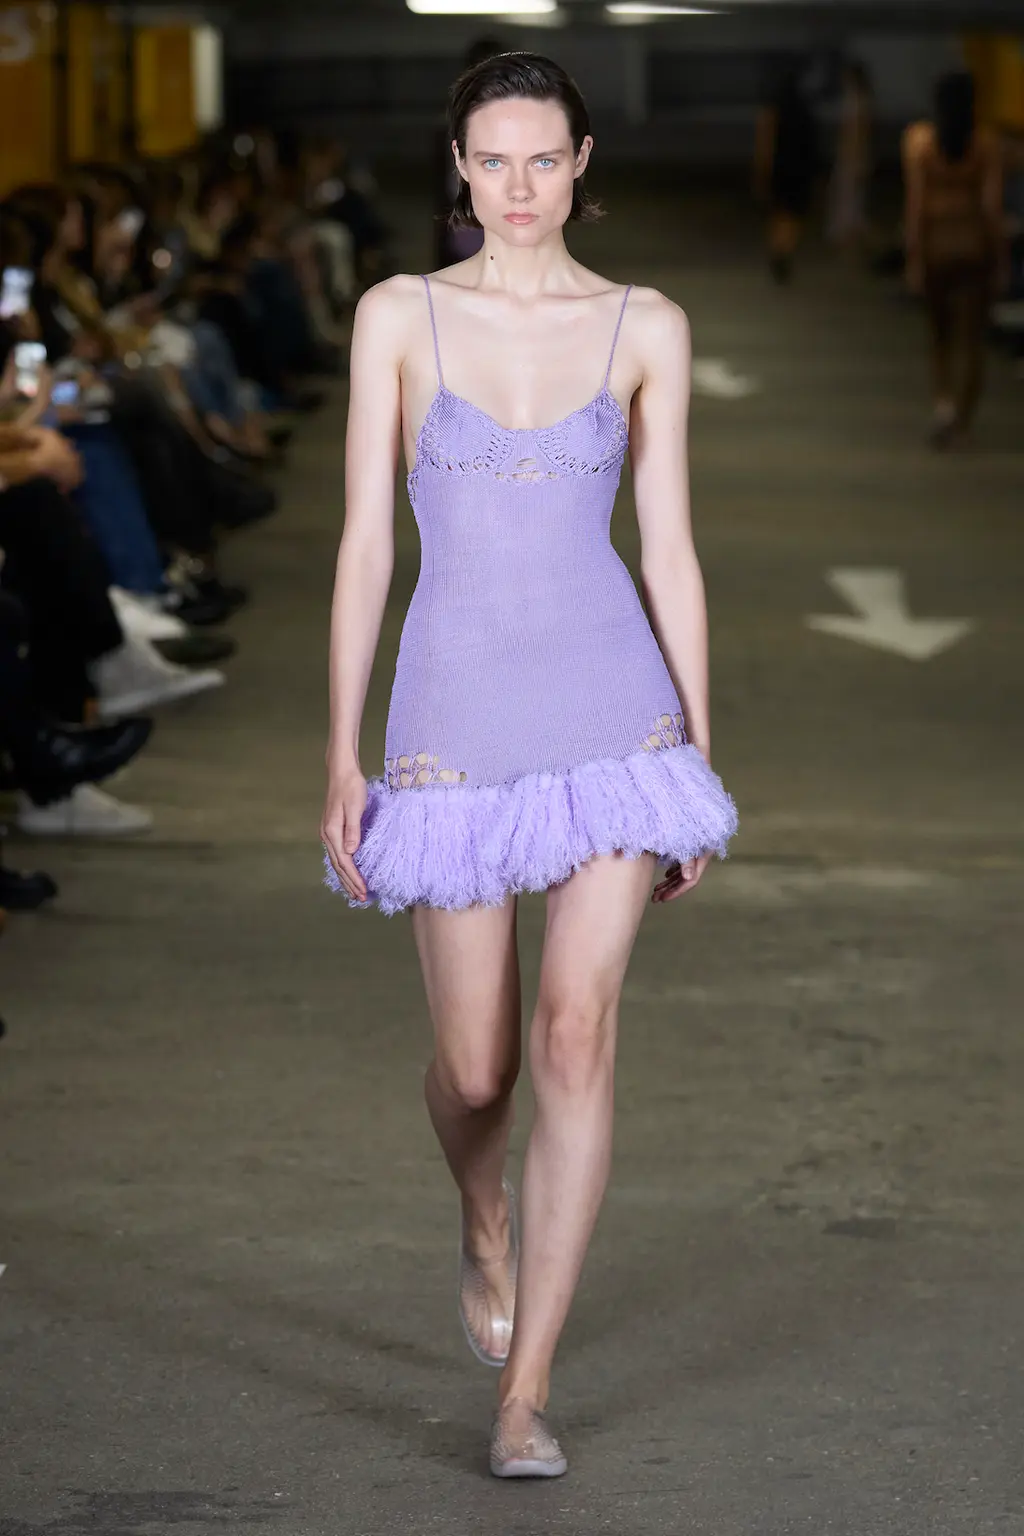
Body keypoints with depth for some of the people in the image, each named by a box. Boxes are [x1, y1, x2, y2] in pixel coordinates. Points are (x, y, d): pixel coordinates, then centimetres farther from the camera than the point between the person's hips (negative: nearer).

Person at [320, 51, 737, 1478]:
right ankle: (488, 1223, 45)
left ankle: (524, 1392, -8)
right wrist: (342, 757, -4)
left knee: (578, 1037, -14)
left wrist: (702, 758, 3)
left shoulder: (645, 328, 3)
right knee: (476, 1068, 8)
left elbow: (670, 547, 5)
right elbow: (364, 541, 0)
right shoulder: (400, 315, 1)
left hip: (614, 713, 0)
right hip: (457, 719, 0)